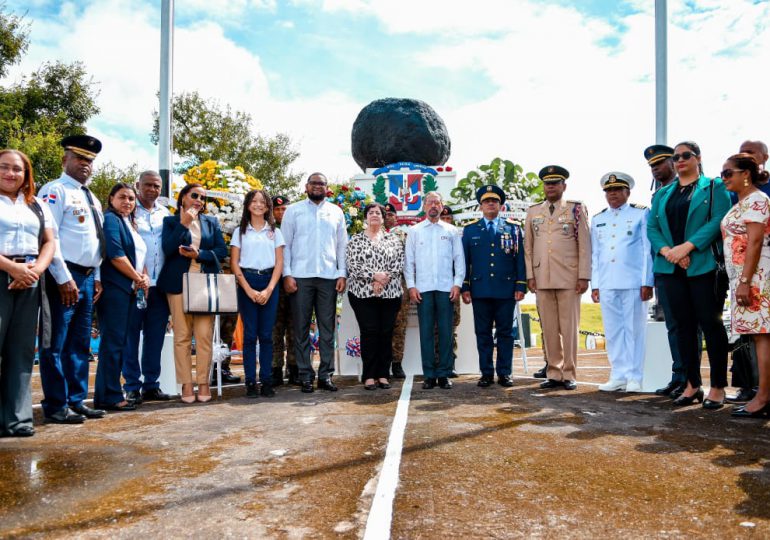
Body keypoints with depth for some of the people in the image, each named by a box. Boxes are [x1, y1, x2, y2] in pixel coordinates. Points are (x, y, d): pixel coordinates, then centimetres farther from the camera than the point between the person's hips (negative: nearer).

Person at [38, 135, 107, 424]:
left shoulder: (93, 199, 19)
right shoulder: (55, 190, -6)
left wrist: (96, 277, 13)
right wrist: (64, 278, -18)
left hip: (87, 277, 9)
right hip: (63, 276, -8)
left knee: (80, 344, 12)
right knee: (56, 344, -2)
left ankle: (76, 401, 20)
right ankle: (55, 407, 6)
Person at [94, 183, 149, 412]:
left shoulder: (130, 224, 21)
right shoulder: (110, 219, -5)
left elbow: (139, 254, 20)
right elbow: (115, 254, -15)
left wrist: (144, 277, 1)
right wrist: (138, 278, -7)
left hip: (130, 289, 9)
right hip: (114, 288, -9)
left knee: (119, 342, 9)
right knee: (112, 342, -7)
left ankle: (113, 393, 15)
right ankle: (109, 396, -2)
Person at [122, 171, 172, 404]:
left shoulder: (164, 213, 15)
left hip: (160, 284, 5)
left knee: (155, 337, 9)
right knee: (131, 336, 1)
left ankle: (151, 385, 17)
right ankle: (132, 387, 9)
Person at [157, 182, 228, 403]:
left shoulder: (212, 222, 16)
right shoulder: (171, 221, 11)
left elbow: (222, 251, 6)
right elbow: (167, 249, -4)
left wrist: (199, 254, -8)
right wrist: (183, 224, -9)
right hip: (179, 283, -1)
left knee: (205, 335, -3)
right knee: (182, 336, -2)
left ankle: (203, 383, 4)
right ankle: (186, 384, 4)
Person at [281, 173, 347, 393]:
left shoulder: (336, 212, 14)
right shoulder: (293, 210, 9)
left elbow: (342, 245, 12)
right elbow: (285, 244, 4)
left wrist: (342, 274, 2)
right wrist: (287, 274, -5)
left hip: (328, 276, 2)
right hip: (300, 276, -1)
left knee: (327, 329, 4)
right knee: (302, 329, 2)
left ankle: (325, 375, 12)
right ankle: (305, 376, 10)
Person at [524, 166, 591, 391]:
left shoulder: (576, 209, 4)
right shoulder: (533, 211, 13)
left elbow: (584, 245, 0)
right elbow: (528, 246, 11)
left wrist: (584, 276, -6)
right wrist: (529, 276, 4)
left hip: (569, 278, -2)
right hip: (542, 279, 3)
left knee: (569, 327, 1)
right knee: (549, 328, 5)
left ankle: (569, 374, 10)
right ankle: (554, 374, 12)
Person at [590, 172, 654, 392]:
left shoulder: (641, 214, 6)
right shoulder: (597, 220, 17)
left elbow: (648, 250, 1)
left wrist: (647, 282, -6)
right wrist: (594, 285, 10)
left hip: (633, 282, -4)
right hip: (607, 284, 4)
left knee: (634, 329, 0)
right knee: (613, 331, 5)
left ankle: (635, 377, 6)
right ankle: (618, 376, 11)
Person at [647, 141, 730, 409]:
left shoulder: (714, 187, 5)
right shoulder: (662, 194, 18)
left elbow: (719, 219, -9)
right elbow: (652, 227, 9)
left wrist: (687, 246, -19)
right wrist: (666, 251, -10)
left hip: (704, 265, -4)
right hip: (671, 268, 4)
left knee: (711, 323, -3)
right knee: (684, 324, 6)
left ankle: (718, 386, 6)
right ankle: (692, 385, 15)